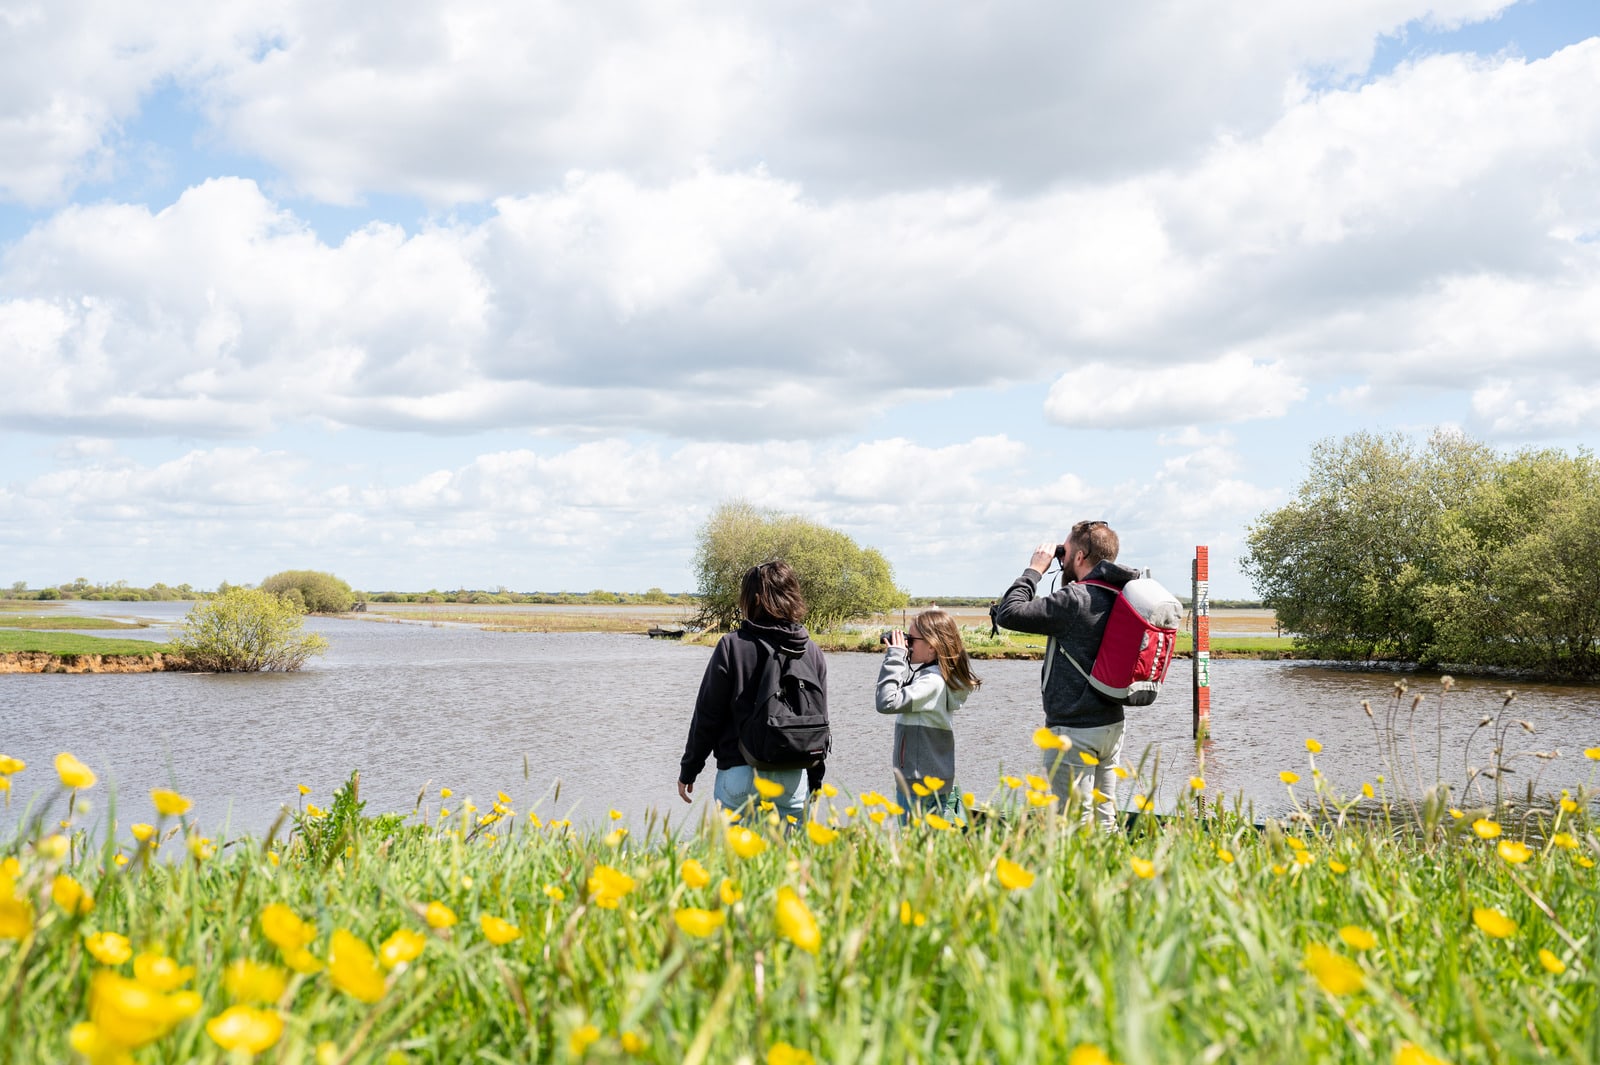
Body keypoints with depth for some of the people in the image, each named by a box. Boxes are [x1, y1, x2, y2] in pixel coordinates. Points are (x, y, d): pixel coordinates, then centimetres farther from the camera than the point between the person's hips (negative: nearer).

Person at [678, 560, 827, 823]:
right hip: (794, 778, 3)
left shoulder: (732, 646, -7)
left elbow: (707, 715, -4)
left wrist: (688, 771, 7)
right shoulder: (813, 652, 6)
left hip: (740, 774, -3)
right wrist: (815, 782, 21)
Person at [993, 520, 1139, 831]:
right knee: (1105, 823, 13)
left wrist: (1035, 569, -8)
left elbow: (1008, 613, -19)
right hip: (1112, 725, 9)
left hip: (1074, 730, -9)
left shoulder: (1074, 599, -19)